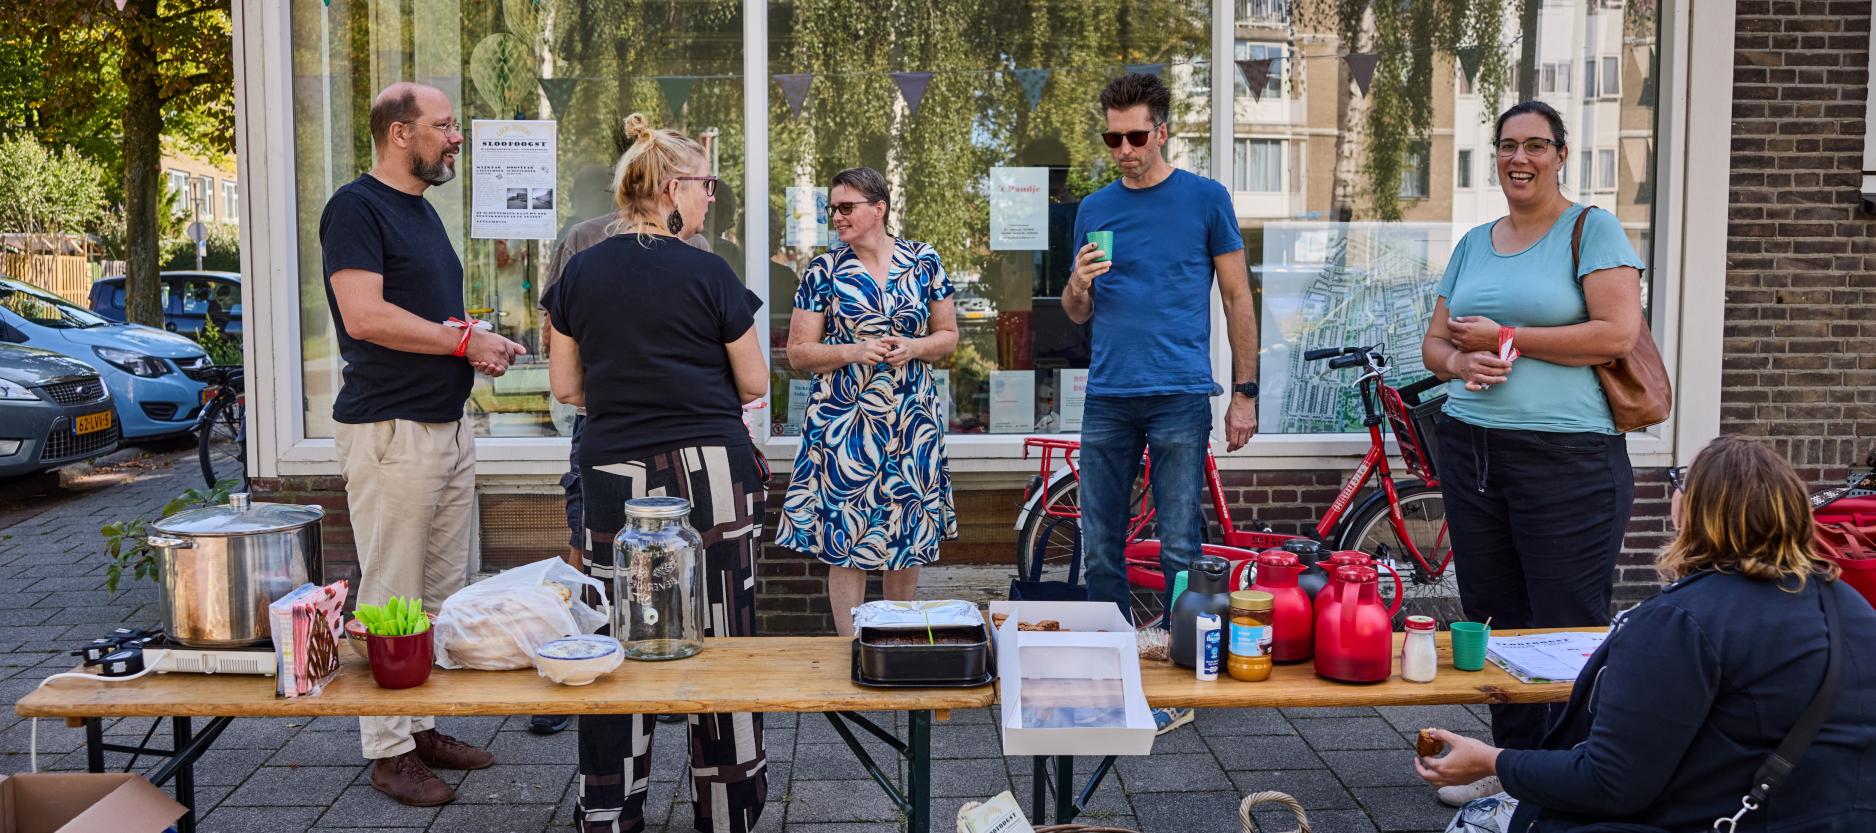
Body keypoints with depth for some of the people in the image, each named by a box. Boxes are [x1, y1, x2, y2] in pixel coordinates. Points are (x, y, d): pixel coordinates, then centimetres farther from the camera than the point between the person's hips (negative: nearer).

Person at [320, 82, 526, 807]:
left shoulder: (421, 210, 19)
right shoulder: (356, 207, -9)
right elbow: (364, 315, -20)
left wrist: (479, 344, 5)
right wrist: (464, 341, -13)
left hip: (448, 424, 9)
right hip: (389, 431, -9)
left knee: (446, 594, 12)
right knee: (391, 599, -3)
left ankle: (426, 726, 22)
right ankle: (389, 751, 6)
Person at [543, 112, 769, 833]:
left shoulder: (581, 273, 4)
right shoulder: (708, 275, -6)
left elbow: (565, 386, 8)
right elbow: (754, 385, 0)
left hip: (616, 472, 3)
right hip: (714, 472, -3)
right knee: (720, 639, 6)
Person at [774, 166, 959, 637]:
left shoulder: (924, 262, 4)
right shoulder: (823, 272, 1)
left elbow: (948, 335, 9)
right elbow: (798, 352, 1)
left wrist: (913, 347, -11)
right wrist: (853, 352, -15)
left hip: (913, 419, 2)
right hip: (843, 419, -1)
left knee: (909, 535, 9)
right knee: (845, 540, -2)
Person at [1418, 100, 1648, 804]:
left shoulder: (1592, 230, -2)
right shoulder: (1472, 245, 16)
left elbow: (1618, 333, -13)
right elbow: (1434, 341, 19)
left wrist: (1504, 338, -10)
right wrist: (1460, 361, -5)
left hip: (1567, 456, -6)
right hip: (1470, 449, 6)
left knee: (1570, 631, -4)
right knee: (1491, 621, 11)